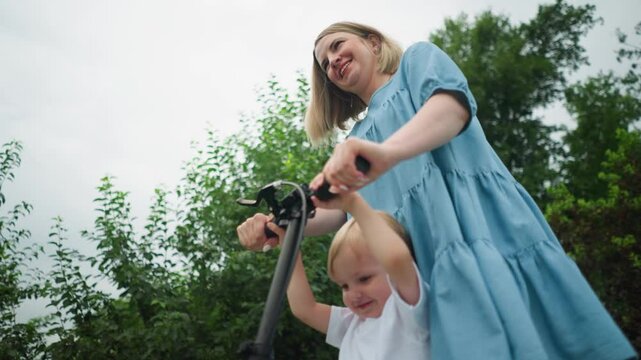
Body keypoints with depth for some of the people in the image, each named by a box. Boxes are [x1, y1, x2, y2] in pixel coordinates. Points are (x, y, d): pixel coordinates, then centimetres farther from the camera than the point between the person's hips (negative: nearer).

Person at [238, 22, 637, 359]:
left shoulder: (418, 59, 14)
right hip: (429, 260, 5)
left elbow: (455, 102, -9)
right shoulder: (361, 134, 29)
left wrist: (387, 152, -31)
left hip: (480, 224, -5)